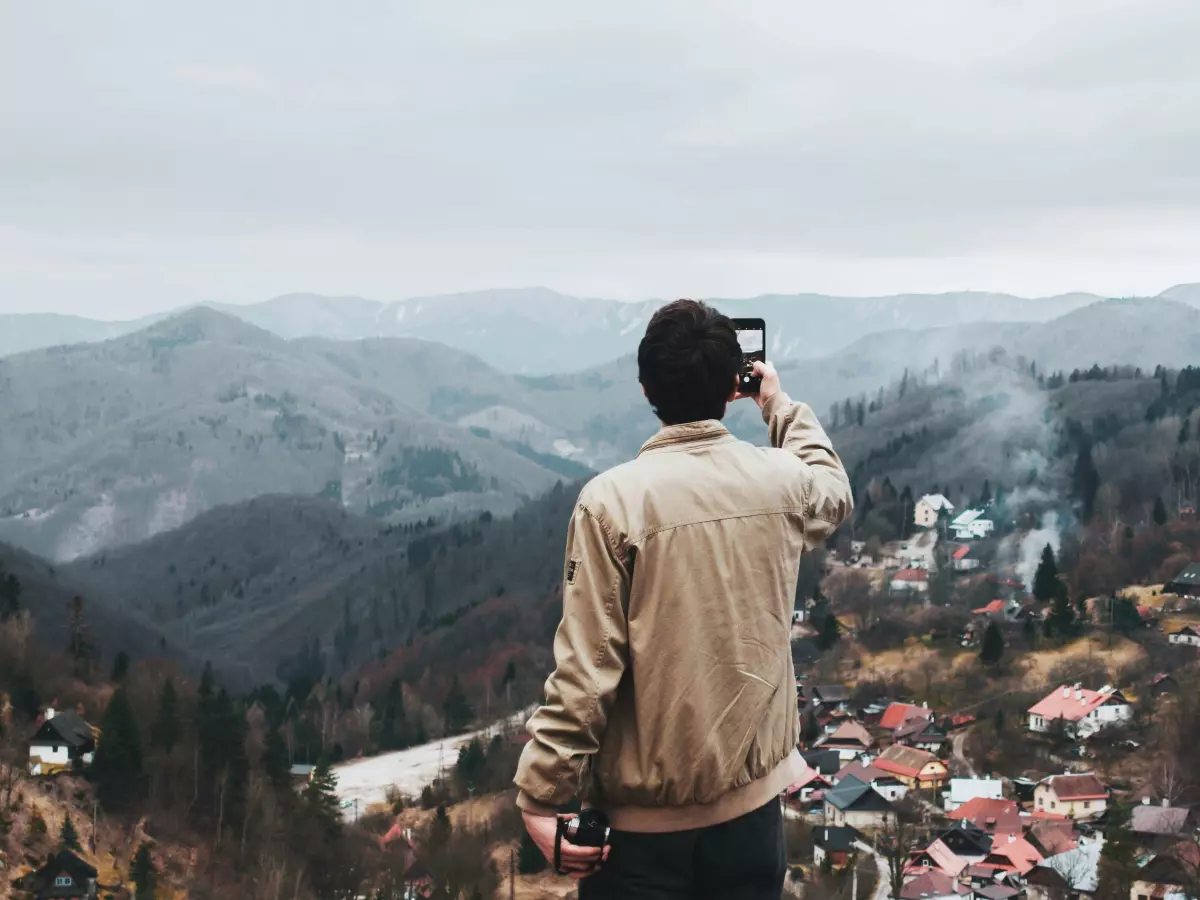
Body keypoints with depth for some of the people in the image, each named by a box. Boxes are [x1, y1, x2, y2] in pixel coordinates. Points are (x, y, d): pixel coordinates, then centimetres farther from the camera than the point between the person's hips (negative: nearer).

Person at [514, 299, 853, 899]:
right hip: (752, 805, 4)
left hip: (644, 817, -3)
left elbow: (585, 668, -16)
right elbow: (835, 492, 25)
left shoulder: (614, 499, -15)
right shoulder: (782, 482, -2)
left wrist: (540, 796, -10)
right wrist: (782, 408, 34)